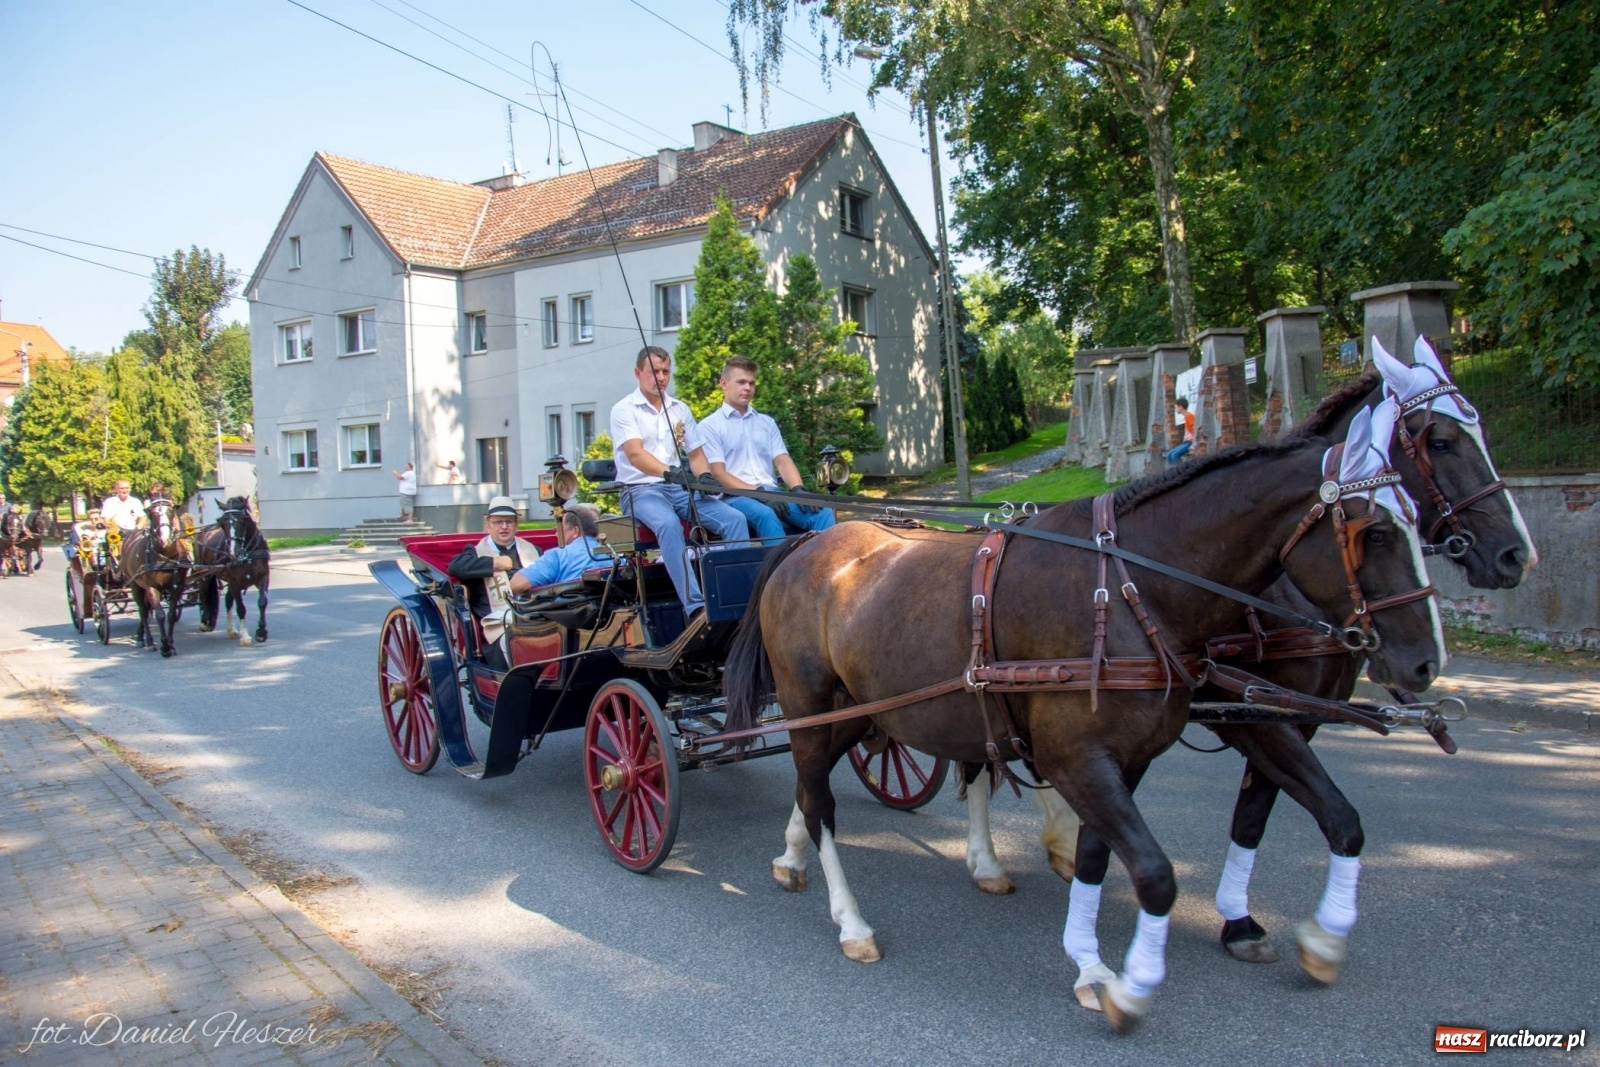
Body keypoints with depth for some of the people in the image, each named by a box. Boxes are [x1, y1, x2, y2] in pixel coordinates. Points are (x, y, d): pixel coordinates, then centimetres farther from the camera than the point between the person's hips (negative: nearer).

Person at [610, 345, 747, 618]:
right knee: (669, 524, -39)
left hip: (680, 488, 5)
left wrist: (705, 475, -11)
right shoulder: (624, 410, -1)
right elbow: (635, 454, -16)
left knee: (735, 519, -19)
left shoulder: (680, 409, 17)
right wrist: (669, 472, -35)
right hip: (641, 490, -5)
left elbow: (695, 453, 14)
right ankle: (694, 605, -45)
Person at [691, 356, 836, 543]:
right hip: (736, 497, -5)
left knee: (823, 512, -22)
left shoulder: (767, 422, 23)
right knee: (765, 515, -39)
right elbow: (718, 473, -4)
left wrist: (798, 489, -10)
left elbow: (783, 461, 12)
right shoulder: (710, 426, 7)